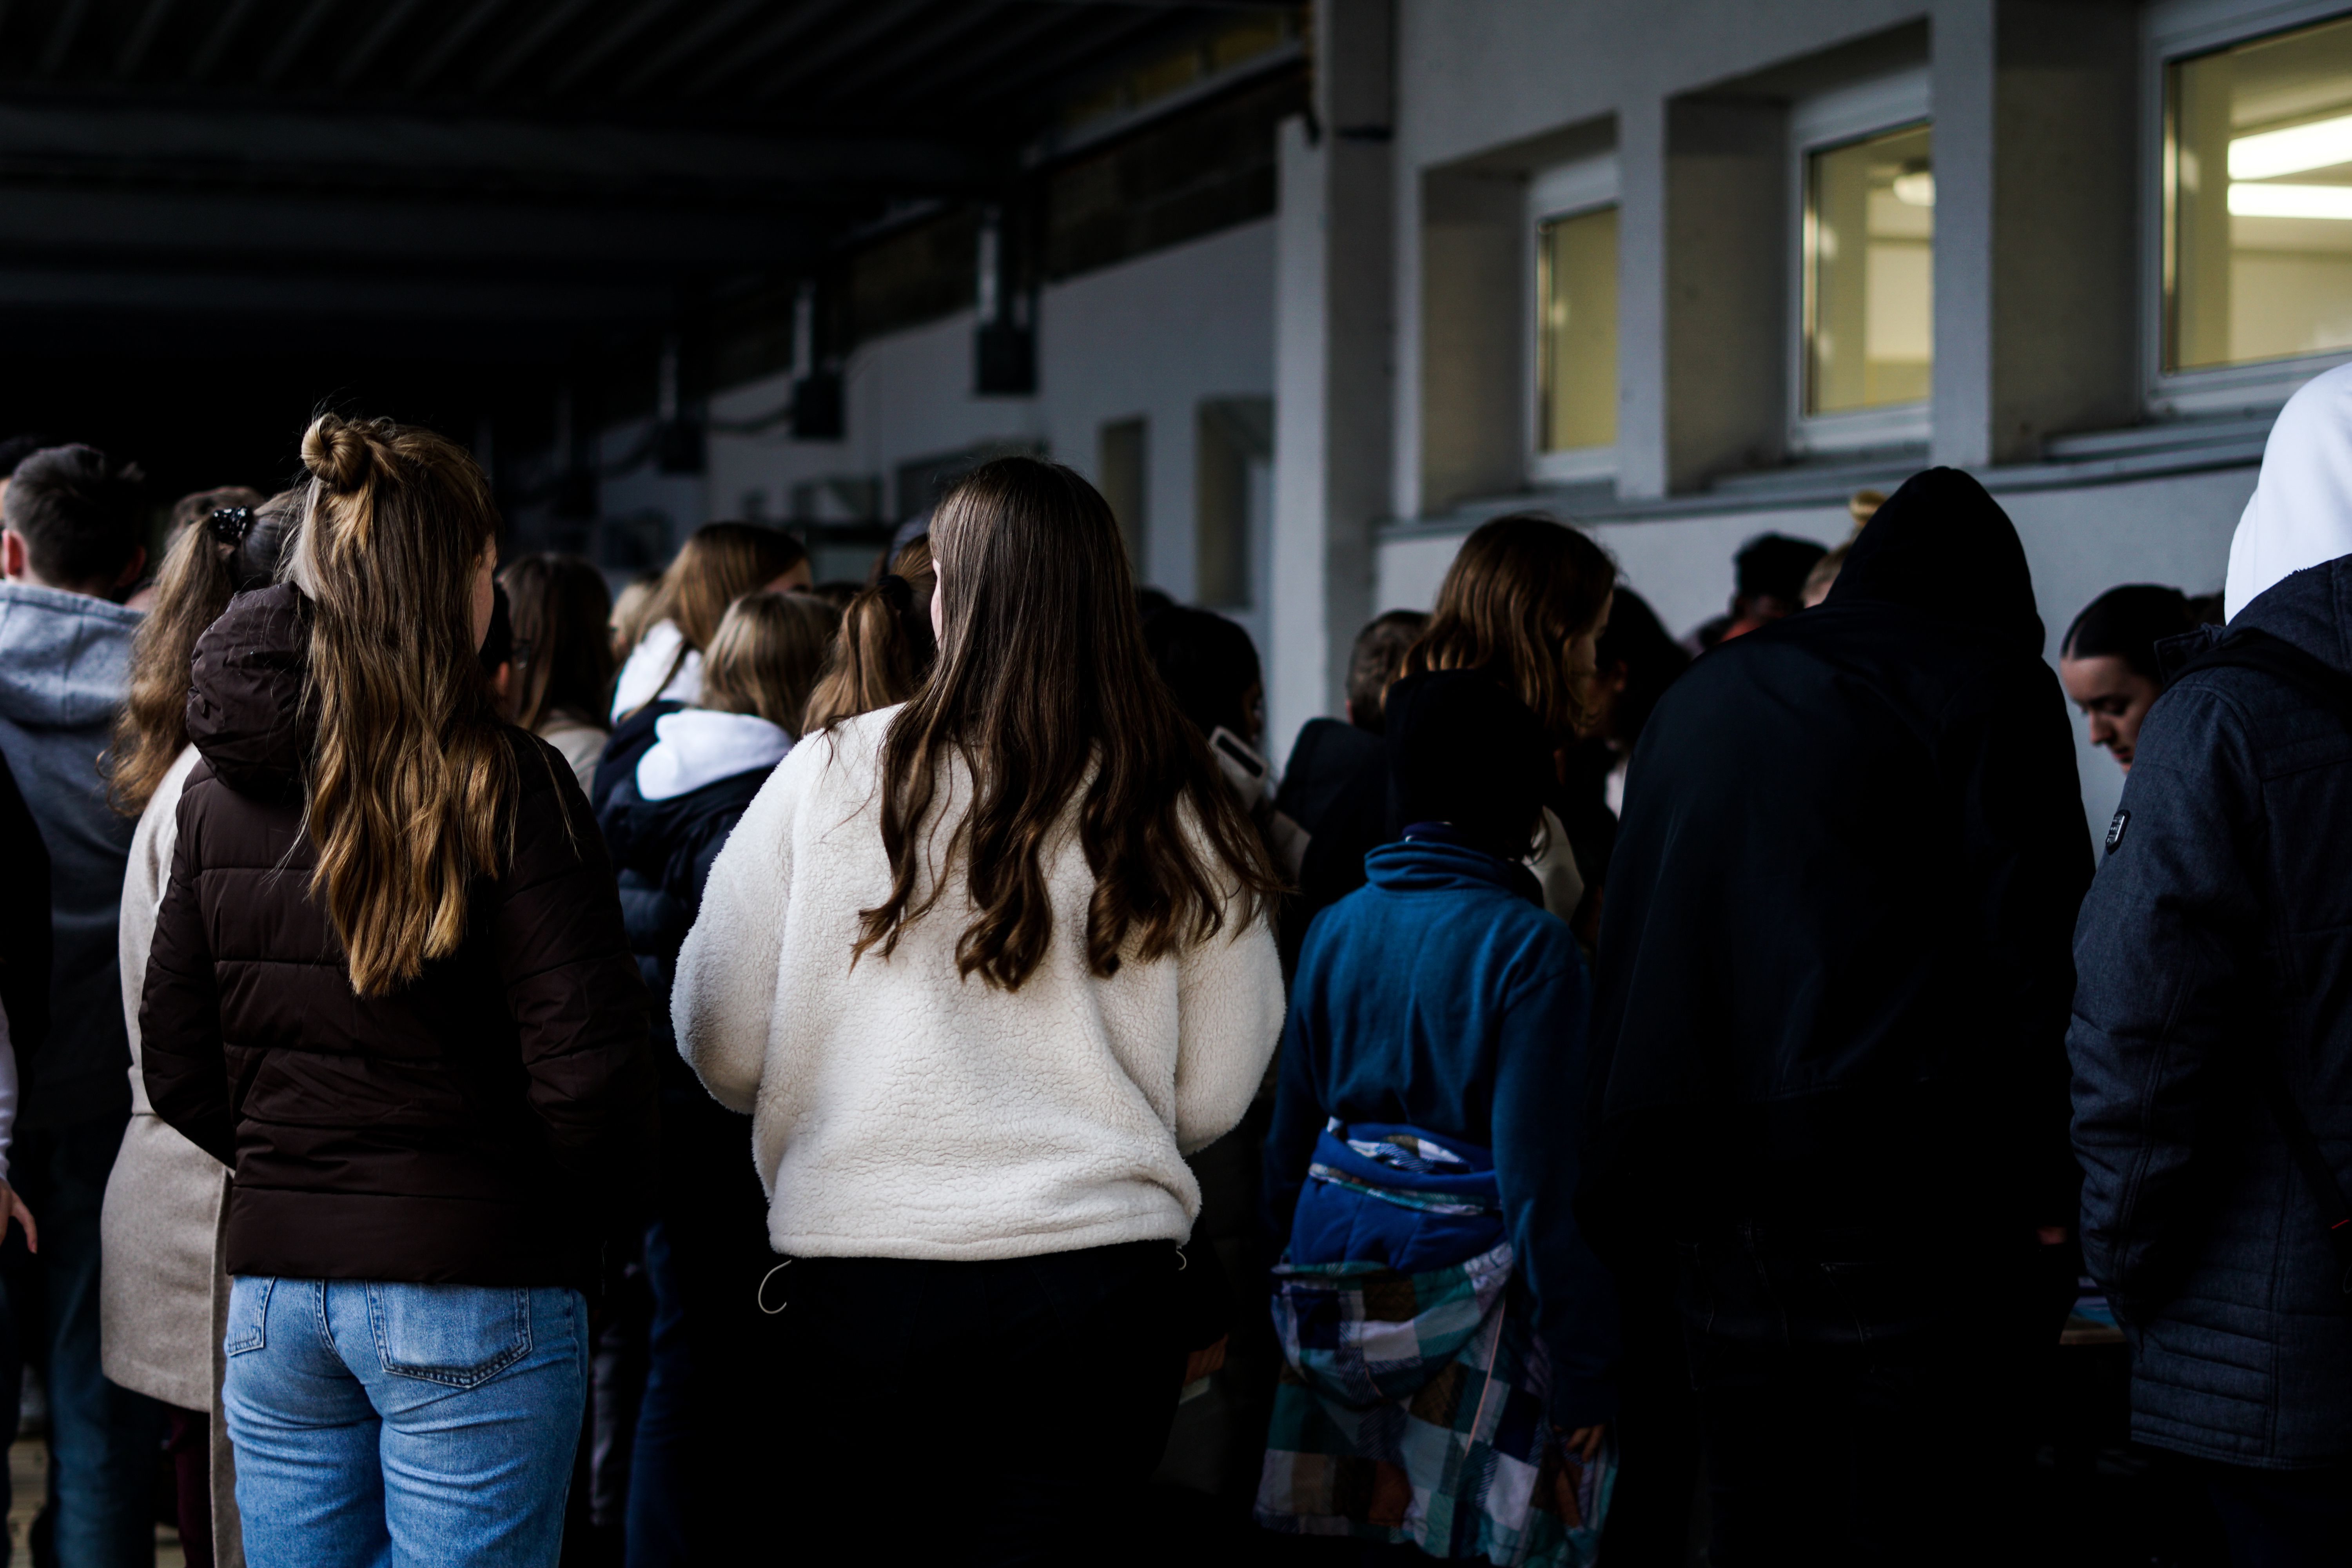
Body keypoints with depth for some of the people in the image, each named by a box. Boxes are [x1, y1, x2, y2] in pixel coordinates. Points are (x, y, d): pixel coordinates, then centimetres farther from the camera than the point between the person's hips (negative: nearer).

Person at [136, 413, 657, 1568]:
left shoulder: (220, 788, 4)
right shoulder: (504, 788, -13)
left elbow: (174, 1064, 8)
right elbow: (587, 1072, -15)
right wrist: (577, 1213, 3)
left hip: (272, 1289, 5)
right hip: (470, 1296, -5)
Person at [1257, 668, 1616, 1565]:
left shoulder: (1336, 928, 6)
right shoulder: (1528, 948, -12)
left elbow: (1291, 1130, 13)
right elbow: (1540, 1182, -15)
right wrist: (1583, 1367, -10)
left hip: (1333, 1273, 6)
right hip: (1462, 1284, -6)